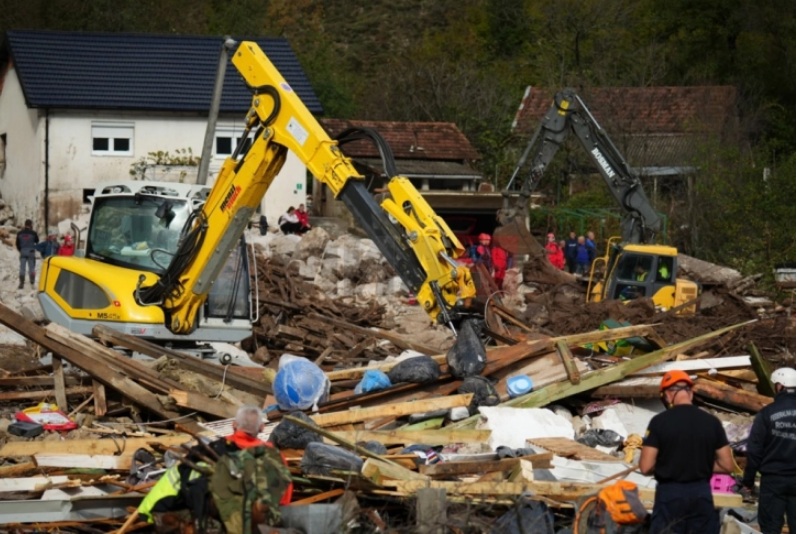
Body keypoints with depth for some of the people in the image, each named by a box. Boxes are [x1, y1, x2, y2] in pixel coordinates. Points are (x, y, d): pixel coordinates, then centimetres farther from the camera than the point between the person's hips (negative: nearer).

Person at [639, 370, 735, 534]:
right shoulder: (712, 422, 1)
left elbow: (646, 467, -10)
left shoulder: (659, 422, -8)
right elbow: (727, 465, 3)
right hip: (702, 494, 3)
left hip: (669, 494, -3)